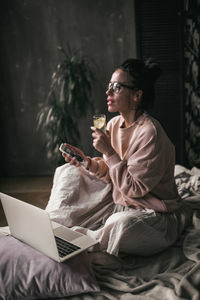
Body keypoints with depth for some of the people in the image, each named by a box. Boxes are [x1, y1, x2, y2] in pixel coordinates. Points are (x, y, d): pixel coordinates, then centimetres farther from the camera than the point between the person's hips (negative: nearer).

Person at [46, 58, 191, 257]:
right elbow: (110, 175, 7)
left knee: (122, 223, -37)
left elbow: (134, 188, -22)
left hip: (154, 213, -7)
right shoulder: (113, 124, 0)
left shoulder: (150, 132, -24)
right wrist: (89, 163, -13)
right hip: (119, 205, 7)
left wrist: (109, 152, -24)